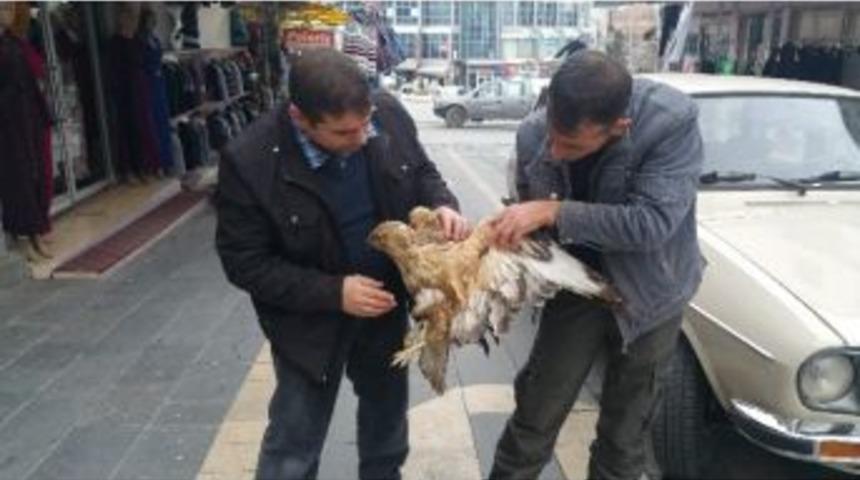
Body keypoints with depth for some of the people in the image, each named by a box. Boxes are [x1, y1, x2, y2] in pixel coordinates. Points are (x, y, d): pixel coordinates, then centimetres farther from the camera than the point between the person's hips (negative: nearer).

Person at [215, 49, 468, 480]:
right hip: (310, 322, -4)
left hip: (387, 300, 4)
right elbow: (245, 262, -19)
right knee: (294, 443, 12)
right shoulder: (249, 162, -27)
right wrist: (333, 293, -26)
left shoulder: (389, 114, -16)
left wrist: (441, 205, -20)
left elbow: (421, 171, 3)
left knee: (387, 413, 26)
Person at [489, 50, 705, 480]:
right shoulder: (533, 134, -19)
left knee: (625, 433, 15)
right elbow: (531, 226, -5)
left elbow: (653, 222, -34)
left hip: (649, 294, -1)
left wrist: (554, 212, -38)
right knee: (534, 416, 9)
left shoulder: (674, 121, -29)